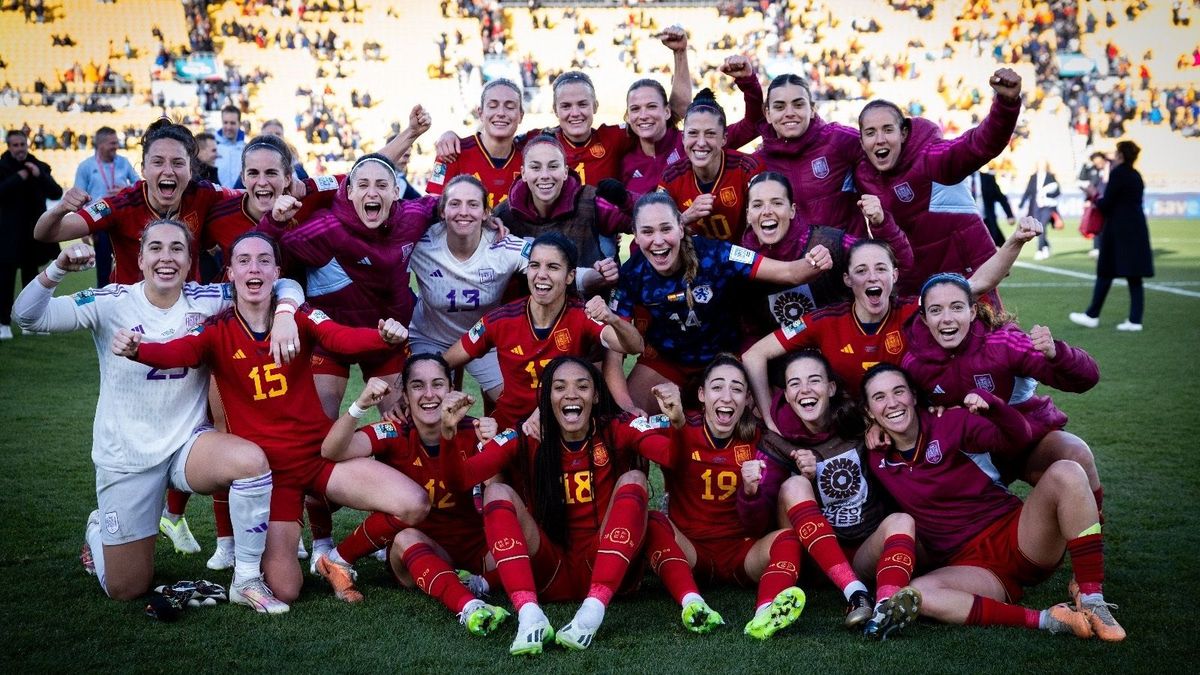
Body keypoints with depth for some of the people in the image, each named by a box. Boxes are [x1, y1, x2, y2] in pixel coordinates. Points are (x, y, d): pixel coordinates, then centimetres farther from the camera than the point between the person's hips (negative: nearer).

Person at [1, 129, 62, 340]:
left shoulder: (40, 167, 6)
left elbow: (57, 193, -2)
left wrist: (40, 176, -15)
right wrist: (18, 178, -22)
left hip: (33, 232, 4)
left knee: (31, 277, 12)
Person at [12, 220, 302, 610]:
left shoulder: (205, 300, -7)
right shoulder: (112, 303, -11)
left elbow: (284, 286, -8)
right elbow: (28, 316, -21)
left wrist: (284, 315, -30)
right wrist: (58, 269, -38)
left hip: (187, 443, 1)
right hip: (126, 456, -1)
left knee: (253, 460, -34)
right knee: (126, 590, 7)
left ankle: (247, 580, -14)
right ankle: (99, 531, 44)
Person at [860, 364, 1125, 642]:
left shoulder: (951, 423, -2)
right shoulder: (877, 460, 5)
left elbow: (1017, 440, -13)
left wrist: (989, 403, -30)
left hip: (1017, 538, 0)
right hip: (967, 566, 0)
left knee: (1065, 473, -24)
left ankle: (1092, 602, -24)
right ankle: (1043, 620, -31)